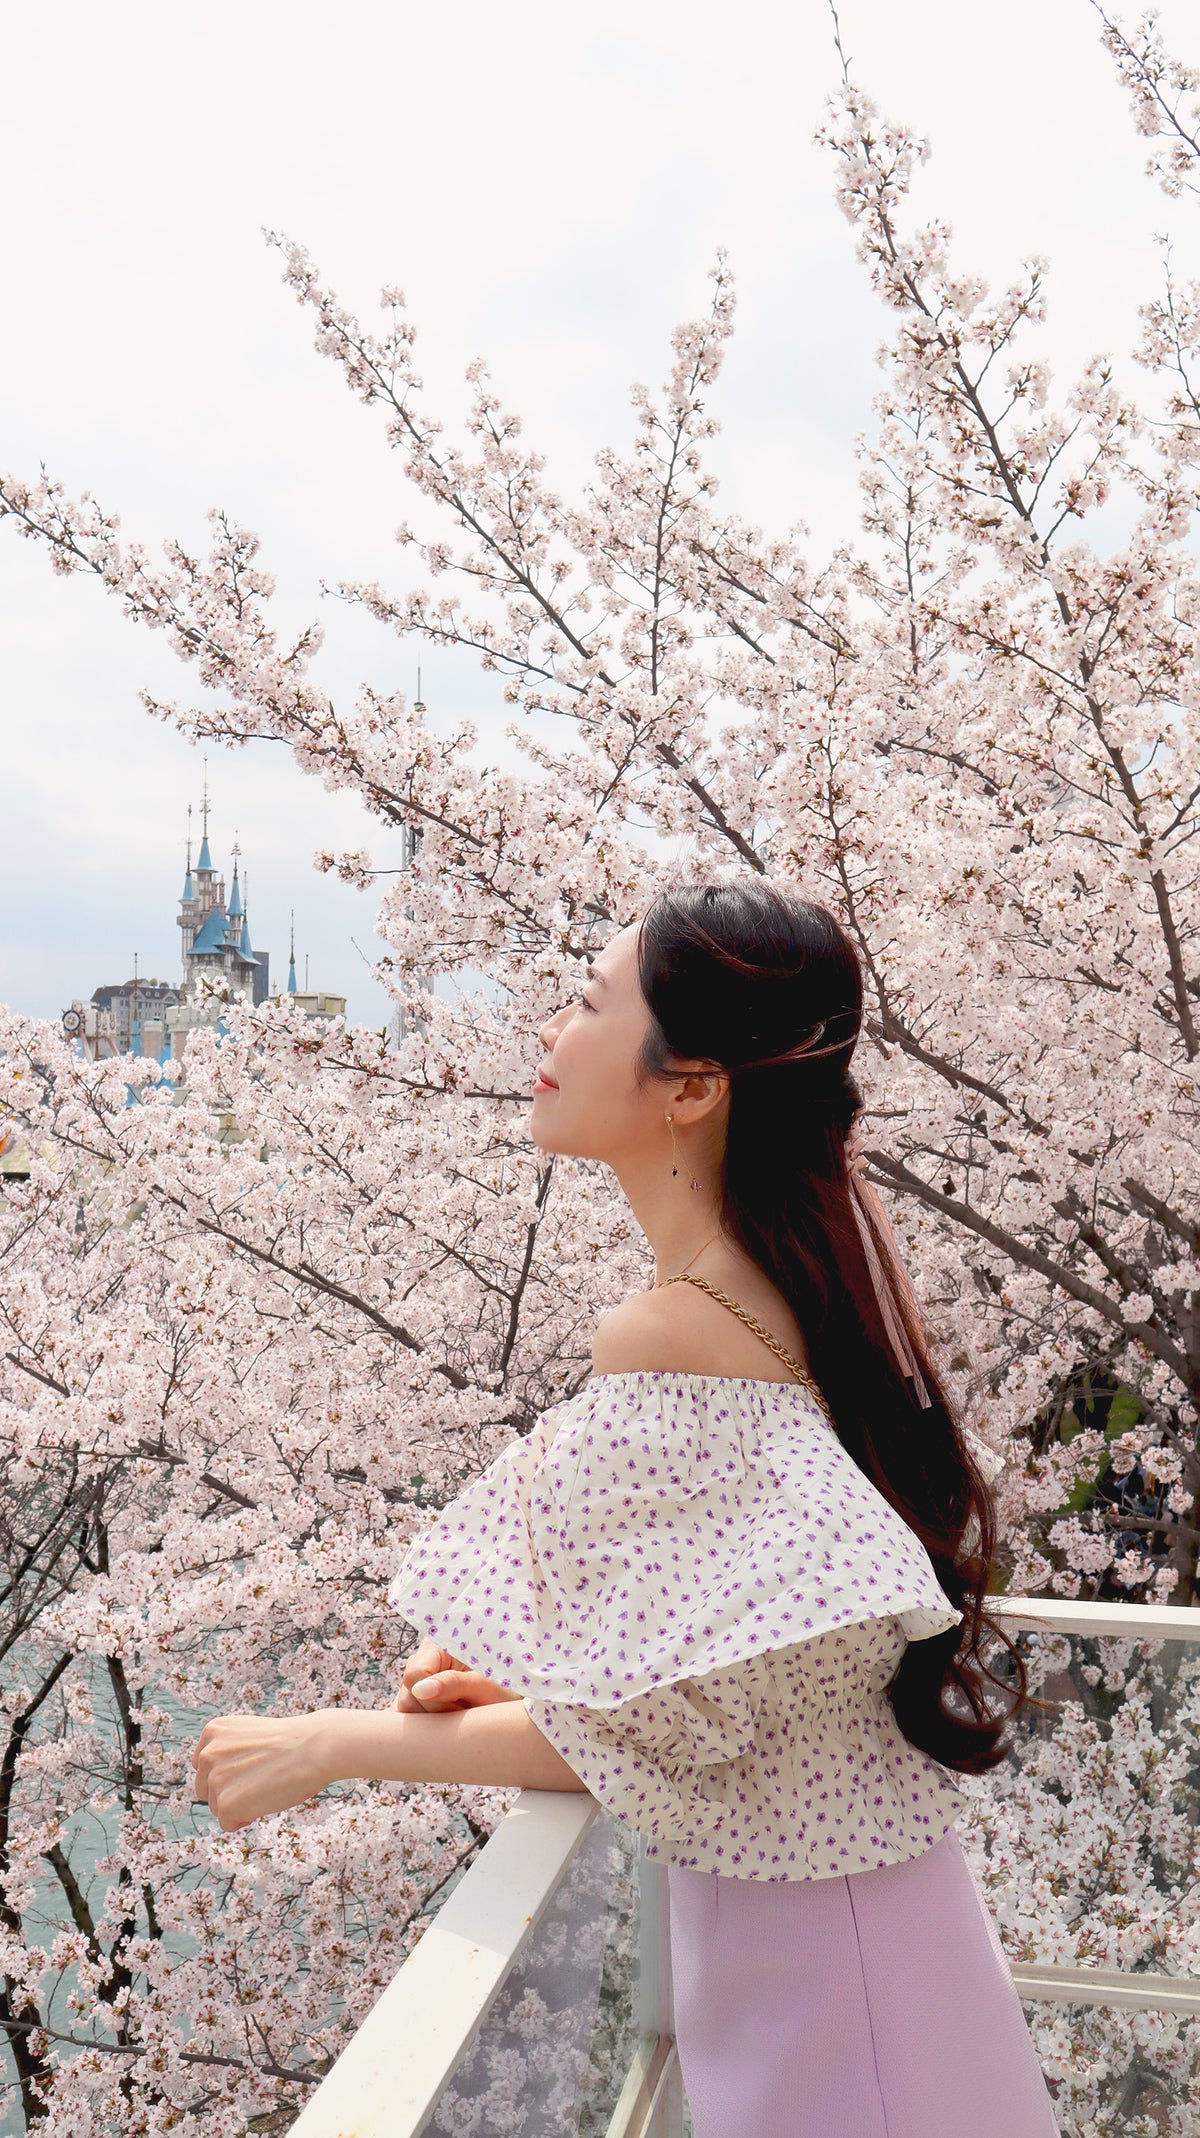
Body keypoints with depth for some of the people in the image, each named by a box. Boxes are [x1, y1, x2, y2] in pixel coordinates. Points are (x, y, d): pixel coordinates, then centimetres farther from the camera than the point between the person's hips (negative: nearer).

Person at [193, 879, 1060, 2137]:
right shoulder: (825, 1255, -5)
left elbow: (637, 1733, -21)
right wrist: (548, 1668, 4)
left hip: (791, 1926, -7)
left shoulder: (664, 1340, -29)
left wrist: (325, 1747, -11)